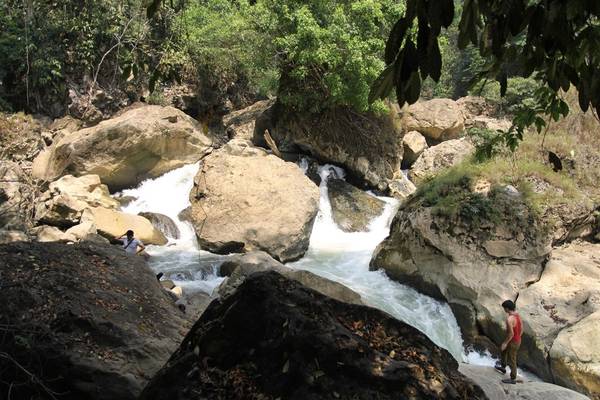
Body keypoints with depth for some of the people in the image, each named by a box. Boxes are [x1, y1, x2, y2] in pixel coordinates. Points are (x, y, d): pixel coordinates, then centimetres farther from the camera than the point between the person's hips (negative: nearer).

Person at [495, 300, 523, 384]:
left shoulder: (509, 319, -31)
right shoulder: (518, 315, -3)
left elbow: (511, 333, -28)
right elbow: (521, 328, 7)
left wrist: (505, 343, -16)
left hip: (513, 342, -9)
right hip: (518, 340, 9)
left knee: (511, 360, 10)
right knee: (504, 350, 32)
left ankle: (513, 379, 27)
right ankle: (503, 367, 51)